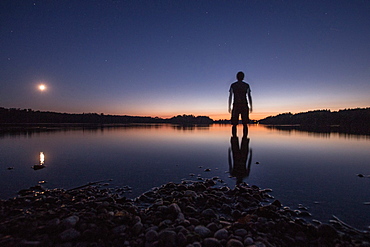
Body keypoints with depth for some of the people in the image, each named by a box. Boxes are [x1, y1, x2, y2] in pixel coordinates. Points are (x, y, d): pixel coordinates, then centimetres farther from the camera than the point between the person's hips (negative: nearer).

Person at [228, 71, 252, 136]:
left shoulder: (232, 85, 4)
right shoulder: (246, 85, 5)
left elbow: (230, 97, 0)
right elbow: (249, 96, 2)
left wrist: (229, 107, 4)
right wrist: (251, 107, 6)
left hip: (236, 105, 0)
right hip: (244, 105, 1)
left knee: (234, 124, 2)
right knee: (245, 124, 3)